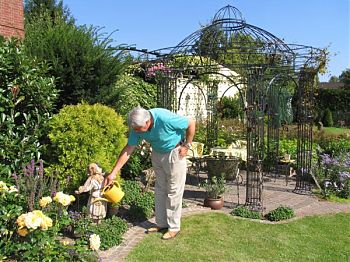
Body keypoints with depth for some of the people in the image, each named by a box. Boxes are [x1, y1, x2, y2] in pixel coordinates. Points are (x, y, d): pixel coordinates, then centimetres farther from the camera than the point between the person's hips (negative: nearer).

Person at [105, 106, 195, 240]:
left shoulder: (165, 118, -35)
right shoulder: (137, 127, -17)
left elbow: (191, 123, -22)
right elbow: (128, 150, -10)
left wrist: (186, 146, -15)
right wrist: (113, 173, -11)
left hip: (174, 153, -6)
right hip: (157, 153, 6)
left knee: (174, 191, -1)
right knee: (159, 189, 12)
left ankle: (174, 227, 11)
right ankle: (161, 224, 25)